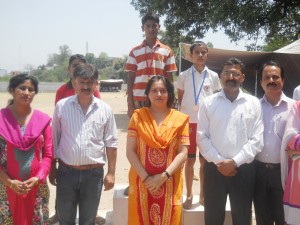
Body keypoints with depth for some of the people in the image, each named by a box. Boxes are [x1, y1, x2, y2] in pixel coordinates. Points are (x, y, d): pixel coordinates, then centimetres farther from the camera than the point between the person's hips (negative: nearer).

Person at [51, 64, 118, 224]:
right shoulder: (61, 106, -4)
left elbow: (111, 143, 1)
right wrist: (52, 168, 6)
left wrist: (111, 173, -1)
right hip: (66, 172, 0)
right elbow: (54, 139, 4)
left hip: (94, 173, 0)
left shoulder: (105, 109, -3)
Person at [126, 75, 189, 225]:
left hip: (170, 183, 0)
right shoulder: (138, 117, 1)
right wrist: (145, 177, -12)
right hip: (142, 182, 0)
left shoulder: (180, 119, 1)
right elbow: (130, 151, -4)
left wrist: (164, 175, -14)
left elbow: (183, 153, -4)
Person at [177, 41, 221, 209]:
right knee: (190, 160, 6)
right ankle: (189, 195, 18)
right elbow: (180, 99, 9)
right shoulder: (184, 75, 3)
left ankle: (203, 194, 22)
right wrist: (186, 112, 1)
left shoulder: (213, 76, 4)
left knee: (205, 160, 8)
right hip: (189, 122, 0)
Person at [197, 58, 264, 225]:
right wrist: (219, 161, -11)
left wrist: (234, 162, -13)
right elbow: (202, 137, -1)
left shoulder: (254, 103, 1)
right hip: (214, 168, 0)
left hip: (243, 169, 0)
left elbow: (257, 140, -4)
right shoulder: (208, 103, 2)